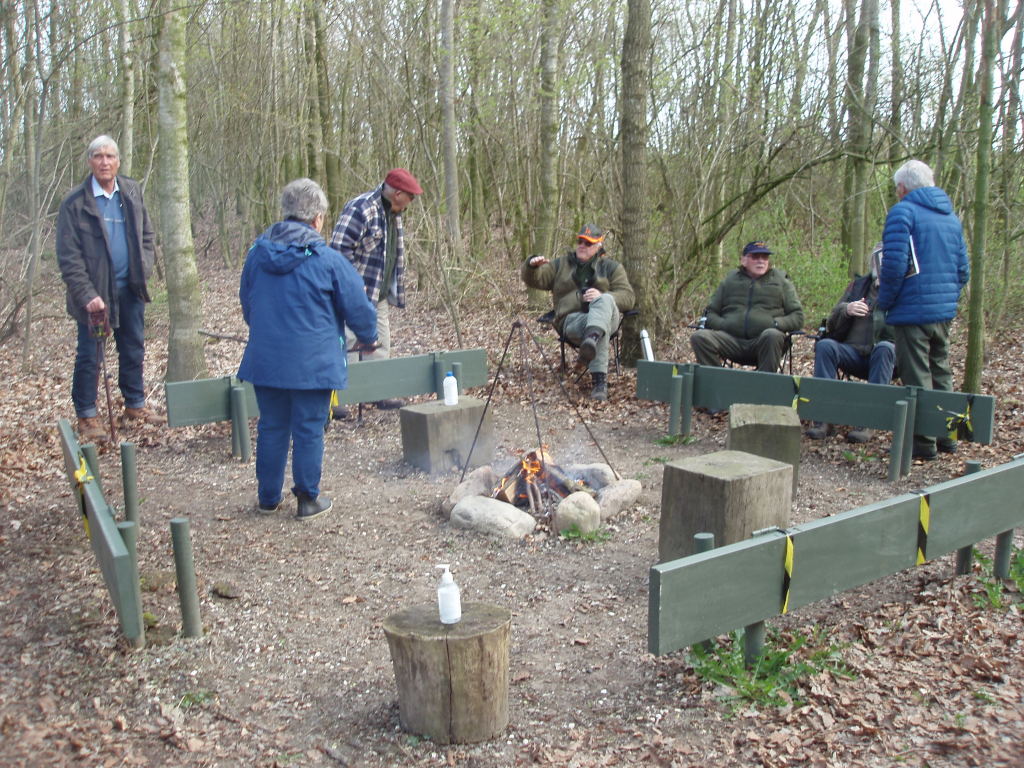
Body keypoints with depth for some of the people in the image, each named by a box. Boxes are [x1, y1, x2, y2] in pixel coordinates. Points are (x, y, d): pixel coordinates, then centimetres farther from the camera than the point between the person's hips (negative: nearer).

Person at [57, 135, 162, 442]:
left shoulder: (132, 192, 5)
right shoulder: (75, 202, -9)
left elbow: (146, 235, 13)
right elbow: (68, 256, -11)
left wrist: (143, 269, -1)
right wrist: (87, 295, -18)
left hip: (130, 289, 4)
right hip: (95, 291, -4)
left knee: (134, 350, 13)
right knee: (90, 356, 3)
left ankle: (135, 406, 27)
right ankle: (86, 416, 14)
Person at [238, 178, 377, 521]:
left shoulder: (257, 252, 3)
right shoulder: (327, 259, -12)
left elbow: (246, 303, 17)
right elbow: (357, 306, -5)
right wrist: (368, 337, 15)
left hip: (265, 360, 4)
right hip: (312, 363, -4)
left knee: (271, 428, 15)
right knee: (308, 430, 6)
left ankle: (268, 497, 26)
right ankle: (308, 499, 16)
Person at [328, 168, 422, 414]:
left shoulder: (393, 213, 13)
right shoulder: (360, 209, -17)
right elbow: (340, 248, -23)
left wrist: (393, 292, 19)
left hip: (379, 295, 9)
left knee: (379, 345, 12)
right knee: (347, 345, -5)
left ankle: (379, 393, 22)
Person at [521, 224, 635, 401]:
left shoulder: (611, 267, 20)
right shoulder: (561, 264, 24)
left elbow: (628, 297, 6)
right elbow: (534, 280, 13)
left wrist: (602, 296, -15)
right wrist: (532, 265, -12)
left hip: (608, 316, 0)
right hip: (572, 319, 0)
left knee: (605, 301, -39)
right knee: (602, 329, -38)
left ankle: (592, 338, -70)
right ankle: (599, 379, -51)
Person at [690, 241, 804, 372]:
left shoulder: (781, 281, 16)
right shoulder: (730, 281, 20)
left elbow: (798, 317, 12)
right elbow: (711, 313, 20)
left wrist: (776, 323, -8)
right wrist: (722, 324, -2)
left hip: (764, 342, -1)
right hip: (732, 340, 2)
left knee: (773, 335, -37)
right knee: (700, 337, -24)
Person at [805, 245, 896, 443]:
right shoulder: (858, 285, 19)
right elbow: (832, 325, 12)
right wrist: (846, 310, -9)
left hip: (886, 354, -2)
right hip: (853, 351, 3)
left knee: (885, 348, -35)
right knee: (824, 345, -25)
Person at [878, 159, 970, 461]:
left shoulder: (902, 212, -10)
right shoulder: (952, 217, 14)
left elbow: (894, 264, -18)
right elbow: (963, 269, 15)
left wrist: (884, 302, -6)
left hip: (914, 310, -7)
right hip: (945, 311, 7)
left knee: (916, 378, -1)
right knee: (941, 372, 18)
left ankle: (923, 443, 4)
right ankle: (946, 435, 24)